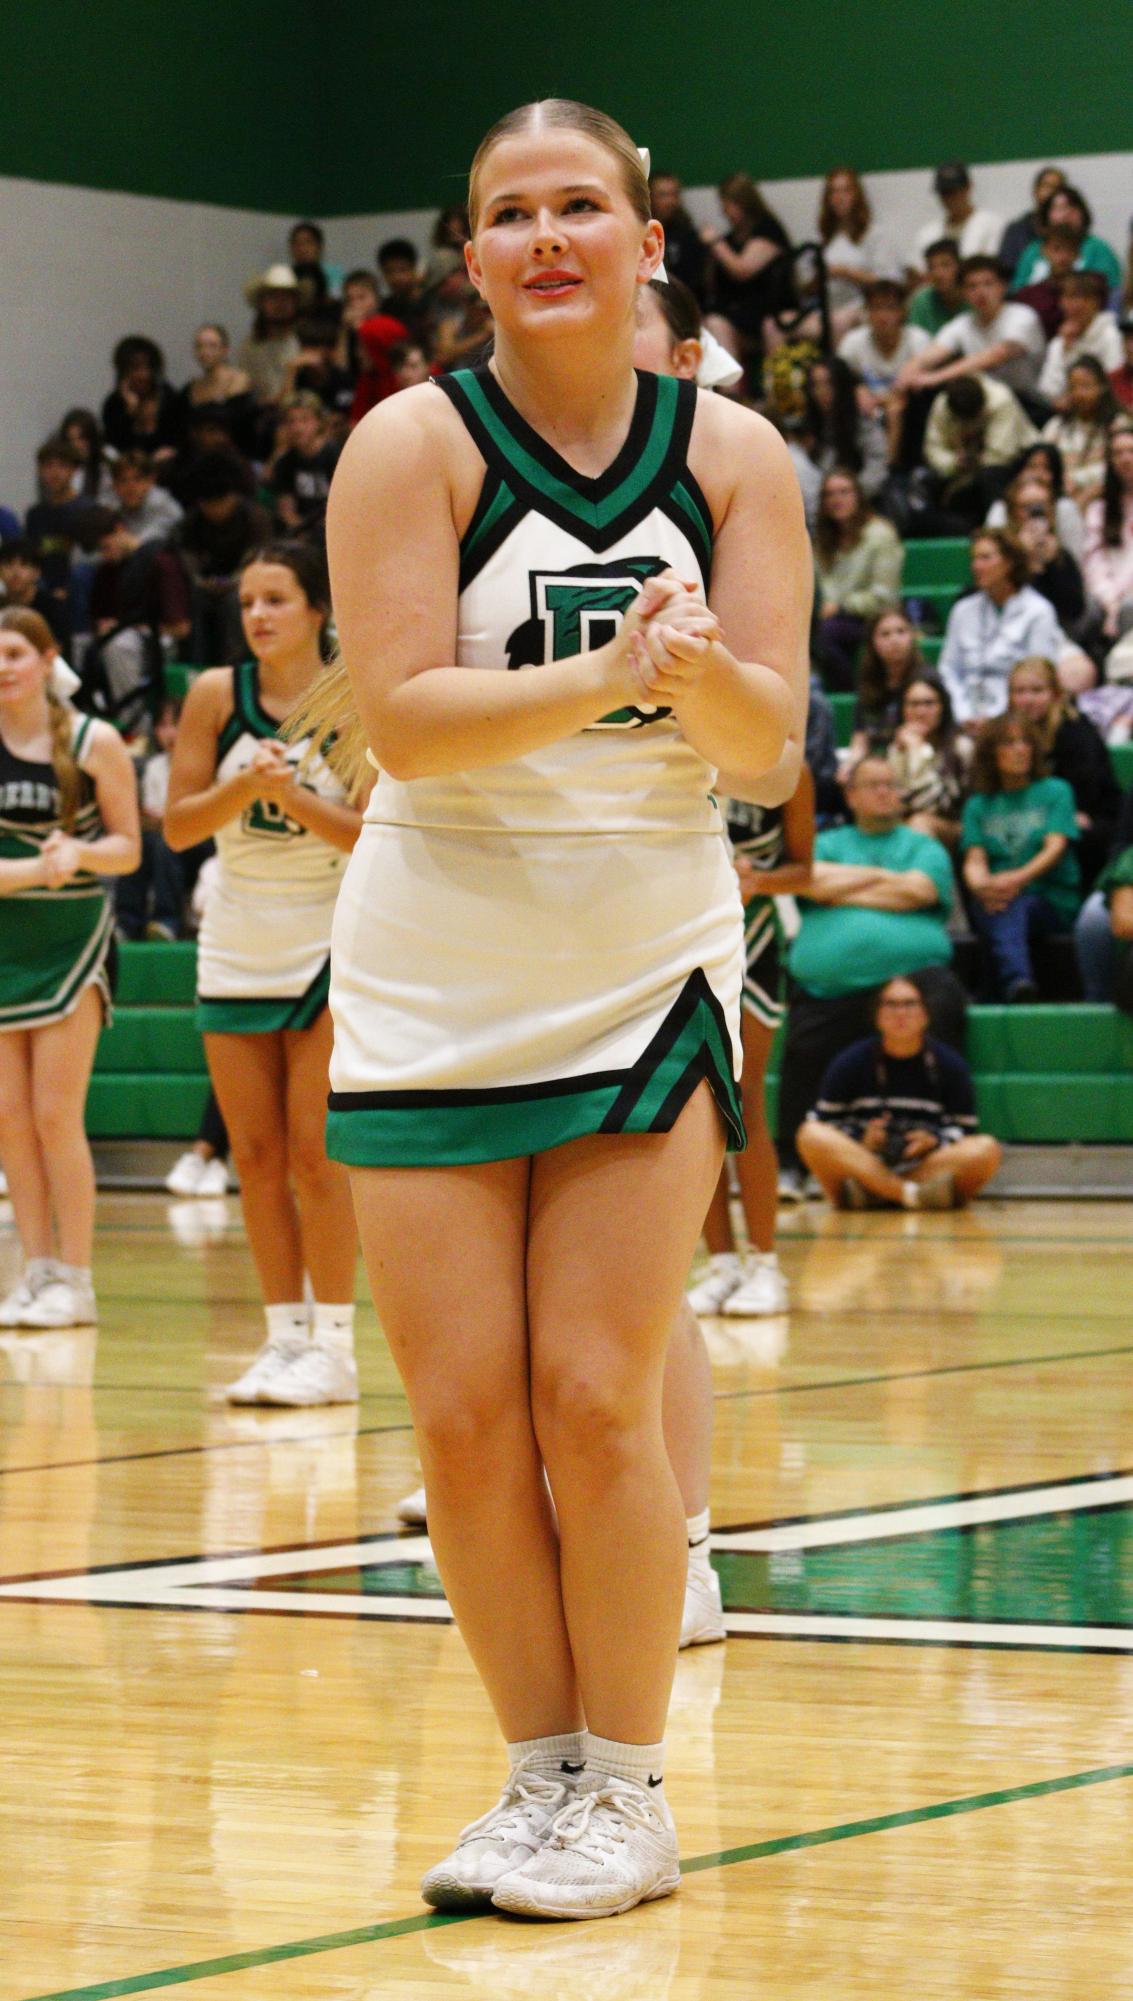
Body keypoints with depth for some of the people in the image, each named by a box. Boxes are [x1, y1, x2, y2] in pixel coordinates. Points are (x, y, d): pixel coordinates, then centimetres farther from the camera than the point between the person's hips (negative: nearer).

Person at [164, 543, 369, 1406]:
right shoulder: (217, 695, -2)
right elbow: (179, 826, -2)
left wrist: (293, 795, -24)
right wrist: (241, 787, -19)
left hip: (330, 940, -3)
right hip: (236, 946, 4)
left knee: (315, 1157, -7)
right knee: (256, 1158, 4)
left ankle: (334, 1346, -3)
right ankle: (285, 1337, 10)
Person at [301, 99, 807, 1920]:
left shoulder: (733, 458, -1)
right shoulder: (414, 444, -7)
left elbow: (769, 757, -4)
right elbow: (398, 720, -16)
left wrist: (706, 668, -26)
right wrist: (607, 675, -30)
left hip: (648, 962, 0)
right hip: (435, 977, 0)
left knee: (596, 1402, -6)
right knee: (464, 1416, -1)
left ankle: (629, 1792, 6)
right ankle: (542, 1773, 14)